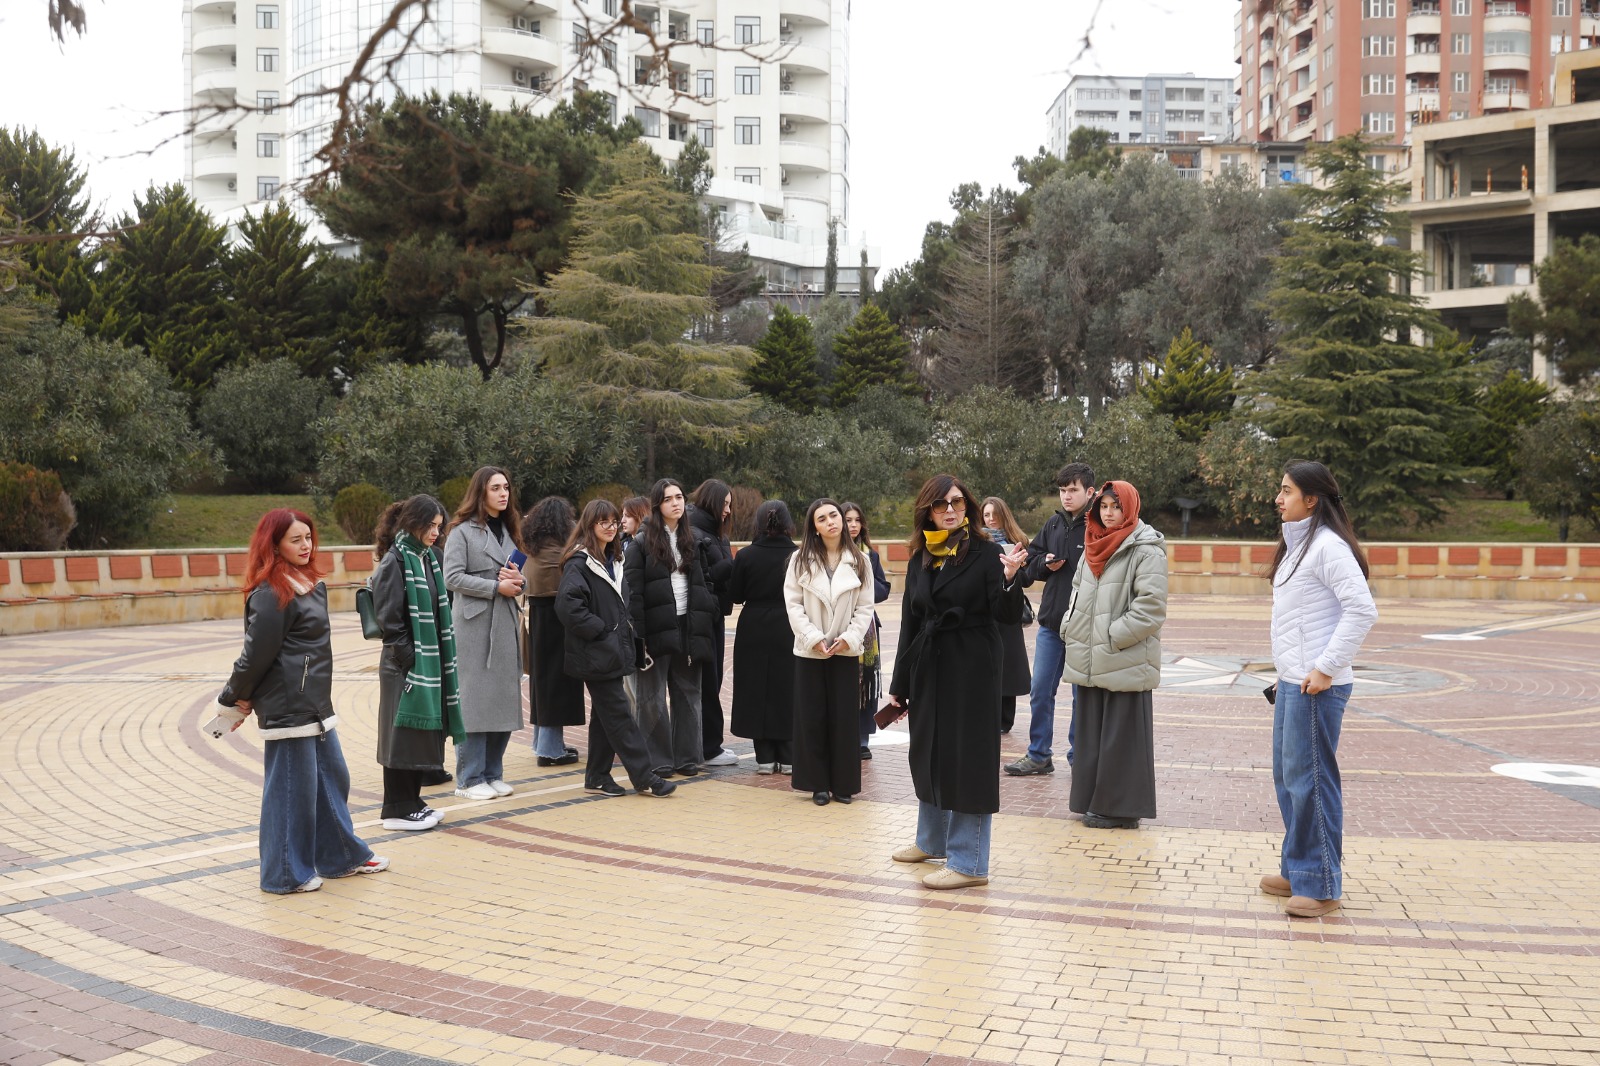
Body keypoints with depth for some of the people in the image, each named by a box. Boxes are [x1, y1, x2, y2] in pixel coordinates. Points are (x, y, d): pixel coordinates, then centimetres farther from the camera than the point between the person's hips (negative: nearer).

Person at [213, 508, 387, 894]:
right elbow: (257, 654, -16)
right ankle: (287, 873, 13)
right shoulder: (271, 594, -17)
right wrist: (233, 702, -3)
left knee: (332, 776, 17)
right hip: (286, 706, -9)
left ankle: (342, 855, 31)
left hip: (315, 703, 9)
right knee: (292, 788, 0)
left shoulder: (311, 583, 12)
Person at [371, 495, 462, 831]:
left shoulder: (428, 558, 12)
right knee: (405, 732, -1)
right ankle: (397, 810, 8)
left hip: (431, 661, 8)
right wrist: (408, 657, -17)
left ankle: (412, 801, 22)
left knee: (425, 732, 12)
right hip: (406, 664, -8)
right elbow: (389, 618, -15)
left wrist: (440, 661, 11)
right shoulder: (395, 561, -12)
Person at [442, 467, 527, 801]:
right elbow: (453, 577, -12)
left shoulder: (509, 530, 18)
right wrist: (496, 587, -14)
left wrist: (519, 580, -2)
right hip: (474, 624, -7)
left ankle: (493, 774, 16)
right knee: (475, 700, -5)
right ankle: (469, 779, 2)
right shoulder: (463, 531, -3)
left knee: (505, 699, 6)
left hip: (507, 622, 7)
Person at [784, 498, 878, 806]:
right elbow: (793, 604, -4)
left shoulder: (859, 561, 2)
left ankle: (842, 784, 12)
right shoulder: (800, 561, -1)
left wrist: (849, 639, -12)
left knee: (845, 719, 2)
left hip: (846, 652, 1)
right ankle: (818, 784, 11)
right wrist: (814, 639, -13)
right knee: (812, 719, 2)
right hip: (810, 652, 0)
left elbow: (865, 607, 1)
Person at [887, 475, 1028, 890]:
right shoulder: (920, 559, 7)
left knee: (967, 758, -3)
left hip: (972, 668, -6)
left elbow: (1009, 616, -13)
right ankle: (932, 841, 35)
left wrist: (1009, 578, -32)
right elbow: (909, 623, 10)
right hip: (928, 668, 6)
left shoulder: (985, 553, -8)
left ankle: (969, 863, 5)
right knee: (929, 752, 16)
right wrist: (899, 683, 11)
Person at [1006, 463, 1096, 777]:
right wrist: (1045, 563, -5)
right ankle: (1038, 756, 21)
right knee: (1040, 691, 9)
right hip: (1050, 623, 6)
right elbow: (1031, 561, 16)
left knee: (1083, 695, 7)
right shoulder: (1054, 524, 8)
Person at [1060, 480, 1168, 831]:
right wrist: (1070, 627, 8)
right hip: (1089, 660, 8)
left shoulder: (1146, 550, -10)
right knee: (1091, 733, 13)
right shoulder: (1095, 546, 13)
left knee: (1121, 735, -1)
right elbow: (1078, 590, 23)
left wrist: (1113, 637, -17)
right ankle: (1093, 800, 24)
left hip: (1126, 662, -8)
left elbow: (1151, 606, -17)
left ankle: (1120, 807, 8)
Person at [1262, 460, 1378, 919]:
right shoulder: (1296, 543, 15)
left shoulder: (1329, 546, -14)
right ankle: (1296, 871, 27)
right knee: (1287, 777, 16)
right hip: (1291, 681, 10)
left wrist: (1326, 668, -20)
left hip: (1317, 685, -10)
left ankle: (1321, 885, 5)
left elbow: (1361, 610, -21)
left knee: (1309, 780, -4)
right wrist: (1288, 675, 16)